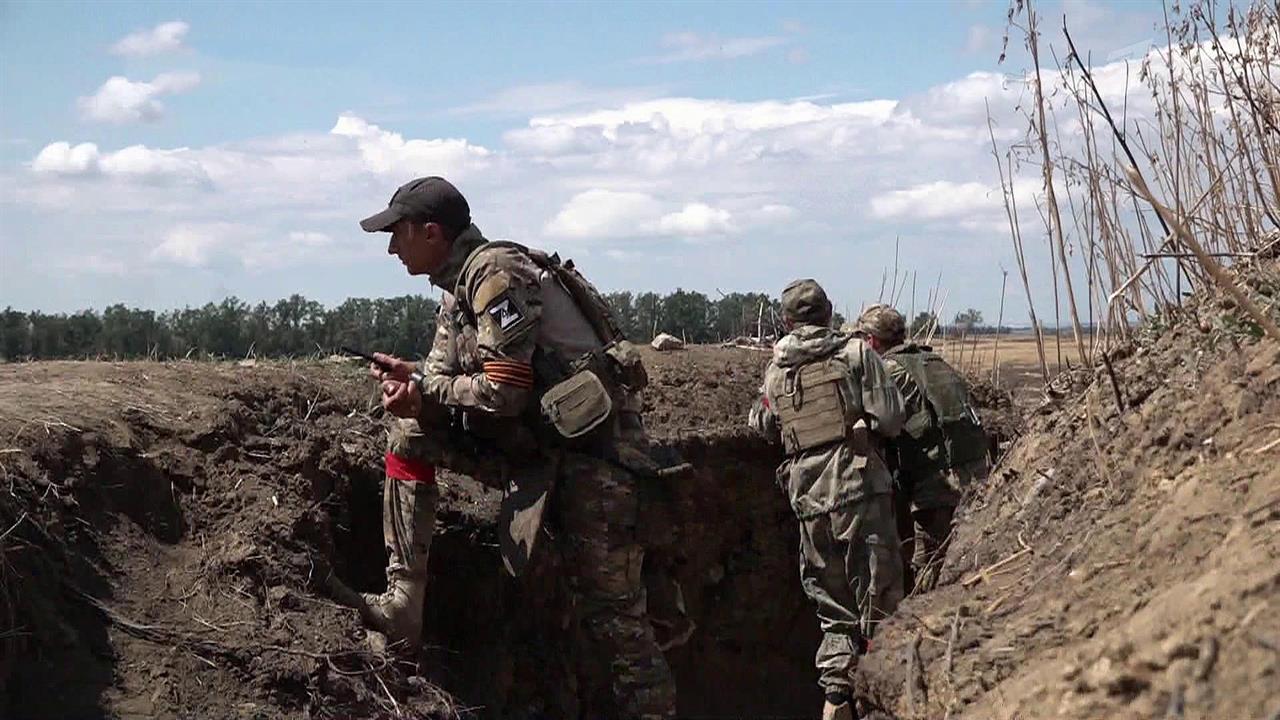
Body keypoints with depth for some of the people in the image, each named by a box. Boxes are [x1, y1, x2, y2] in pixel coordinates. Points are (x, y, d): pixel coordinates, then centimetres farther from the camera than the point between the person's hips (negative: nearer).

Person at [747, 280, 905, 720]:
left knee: (832, 602, 13)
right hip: (858, 485, -4)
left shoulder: (775, 370, 8)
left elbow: (763, 427, 19)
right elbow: (890, 418, -6)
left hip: (808, 496, 4)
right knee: (877, 595, 2)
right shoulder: (856, 353, -3)